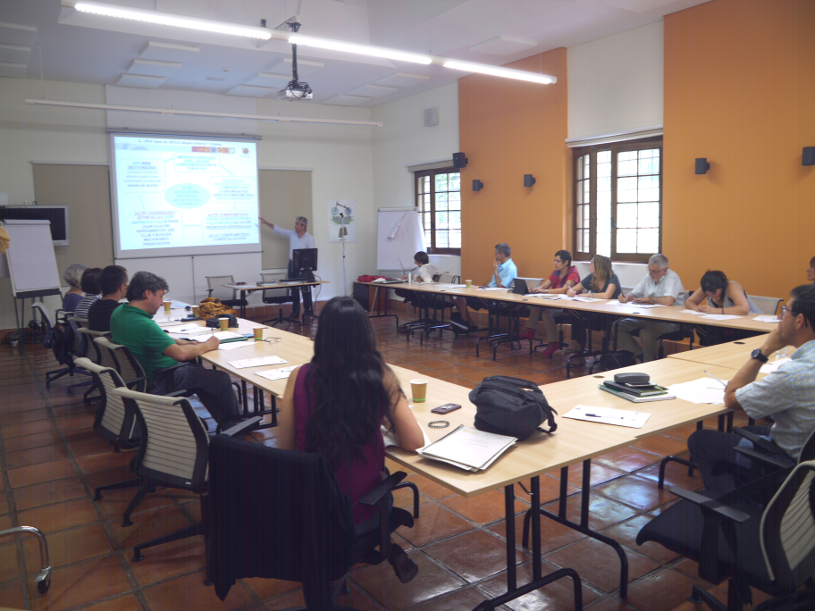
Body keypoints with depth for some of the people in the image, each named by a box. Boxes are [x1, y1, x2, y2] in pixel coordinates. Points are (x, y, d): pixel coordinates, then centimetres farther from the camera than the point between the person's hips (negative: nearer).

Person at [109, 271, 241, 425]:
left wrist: (184, 343, 3)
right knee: (221, 379, -5)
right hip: (156, 383, -10)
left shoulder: (119, 313, 0)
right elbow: (180, 353, -34)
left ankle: (224, 421, 26)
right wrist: (208, 345, -16)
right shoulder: (143, 324, -31)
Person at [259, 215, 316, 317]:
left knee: (305, 290, -3)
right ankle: (295, 311, 16)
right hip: (292, 265, 6)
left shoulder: (309, 238, -7)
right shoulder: (292, 234, 8)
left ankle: (308, 311, 4)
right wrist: (266, 222, 8)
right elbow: (277, 229, 12)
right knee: (294, 290, 9)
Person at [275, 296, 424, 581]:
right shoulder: (380, 377, -14)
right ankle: (389, 550, 19)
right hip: (361, 513, 0)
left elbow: (284, 448, -3)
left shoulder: (300, 377, -11)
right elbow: (415, 442, -11)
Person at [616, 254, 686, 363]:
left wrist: (648, 299, -13)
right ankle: (639, 355, -10)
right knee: (620, 326, -9)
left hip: (669, 321, -8)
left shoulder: (672, 278, -12)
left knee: (646, 333, -36)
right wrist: (626, 297, -6)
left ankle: (648, 362, -11)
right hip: (648, 317, 8)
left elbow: (668, 301, -28)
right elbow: (634, 294, 19)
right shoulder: (649, 277, 12)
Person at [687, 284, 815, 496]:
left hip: (787, 463, -9)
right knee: (746, 431, 33)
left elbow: (730, 398, -21)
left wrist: (764, 351, -18)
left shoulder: (795, 373, -34)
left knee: (699, 440, 4)